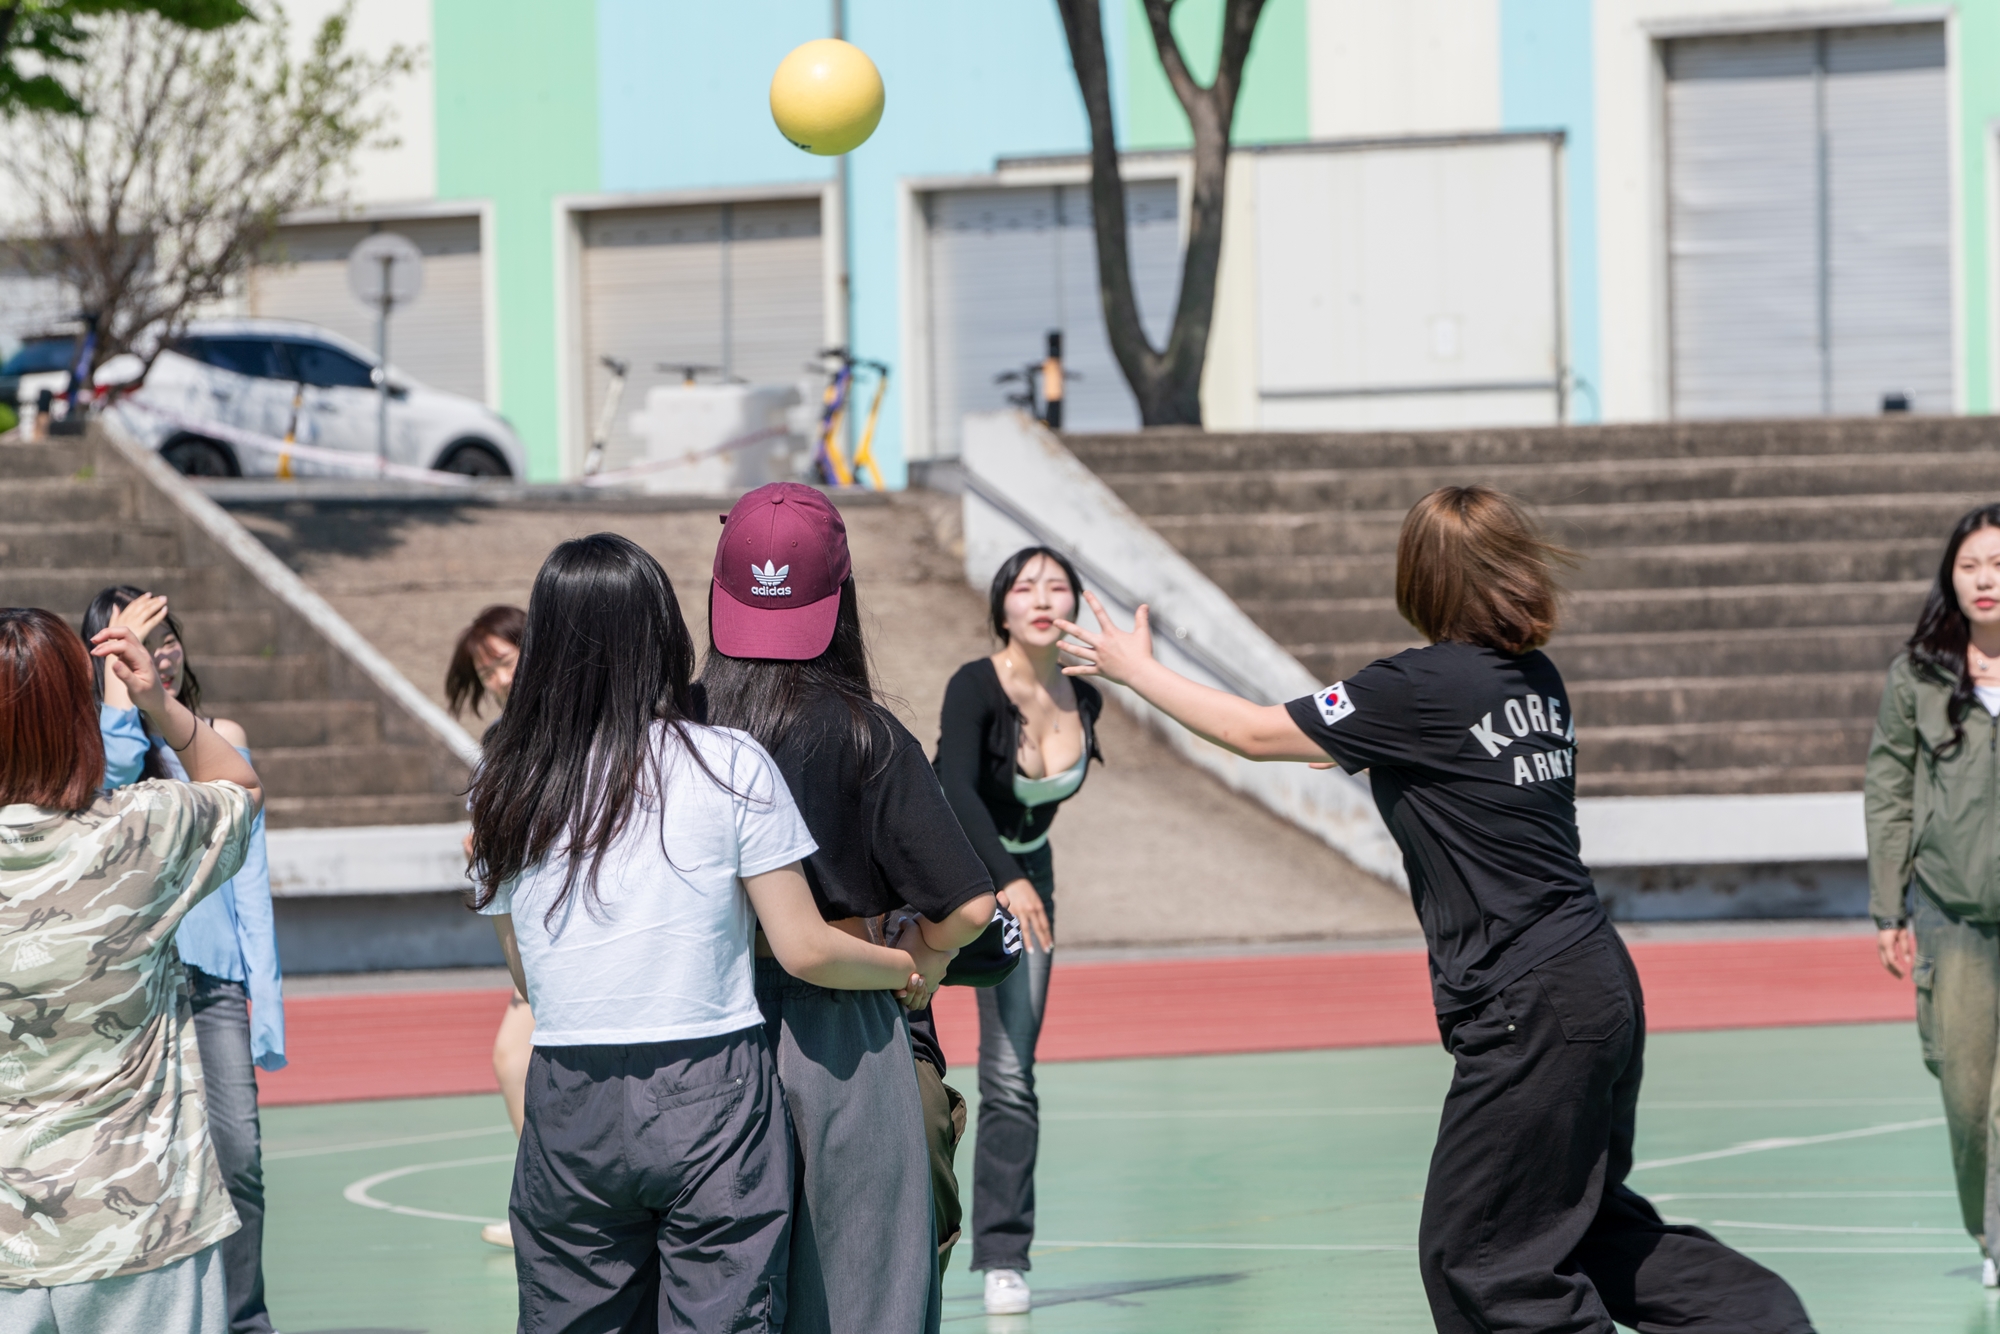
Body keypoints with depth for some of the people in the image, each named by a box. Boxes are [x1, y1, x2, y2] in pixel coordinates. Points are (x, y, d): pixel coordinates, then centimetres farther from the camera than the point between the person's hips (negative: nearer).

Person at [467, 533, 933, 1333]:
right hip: (710, 1101, -2)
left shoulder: (504, 791, 4)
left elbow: (524, 974, 11)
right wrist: (904, 968, 14)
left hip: (569, 1109, 2)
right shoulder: (728, 766, -4)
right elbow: (803, 949, -4)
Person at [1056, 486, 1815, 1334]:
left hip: (1529, 1010, -9)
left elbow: (1257, 734, -5)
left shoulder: (1424, 687, -14)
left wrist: (1135, 670, 6)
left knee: (1478, 1255, 0)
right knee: (1593, 1226, 22)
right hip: (1600, 980, 9)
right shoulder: (1537, 680, 8)